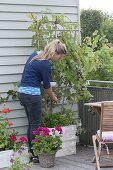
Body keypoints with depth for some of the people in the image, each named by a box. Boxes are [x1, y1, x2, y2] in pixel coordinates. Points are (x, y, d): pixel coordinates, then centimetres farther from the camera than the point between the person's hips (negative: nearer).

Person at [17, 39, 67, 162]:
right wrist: (53, 97, 14)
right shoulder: (45, 65, -16)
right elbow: (47, 86, -5)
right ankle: (35, 155, 6)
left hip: (22, 92, 9)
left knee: (31, 123, 14)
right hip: (32, 94, -9)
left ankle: (31, 152, 19)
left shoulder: (35, 54, 9)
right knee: (35, 125, 0)